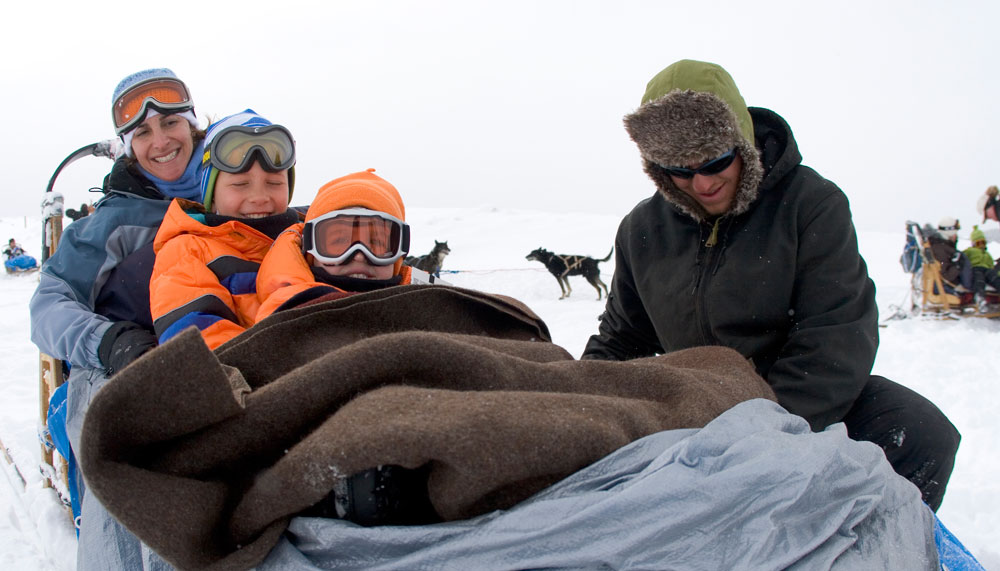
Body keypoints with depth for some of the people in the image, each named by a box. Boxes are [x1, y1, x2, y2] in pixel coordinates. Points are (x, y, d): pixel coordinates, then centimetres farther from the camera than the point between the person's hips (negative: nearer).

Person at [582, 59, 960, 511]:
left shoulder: (813, 203, -10)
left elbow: (835, 342, -18)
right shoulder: (642, 230, 3)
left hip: (808, 404, -3)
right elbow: (620, 338, 16)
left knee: (920, 435, -29)